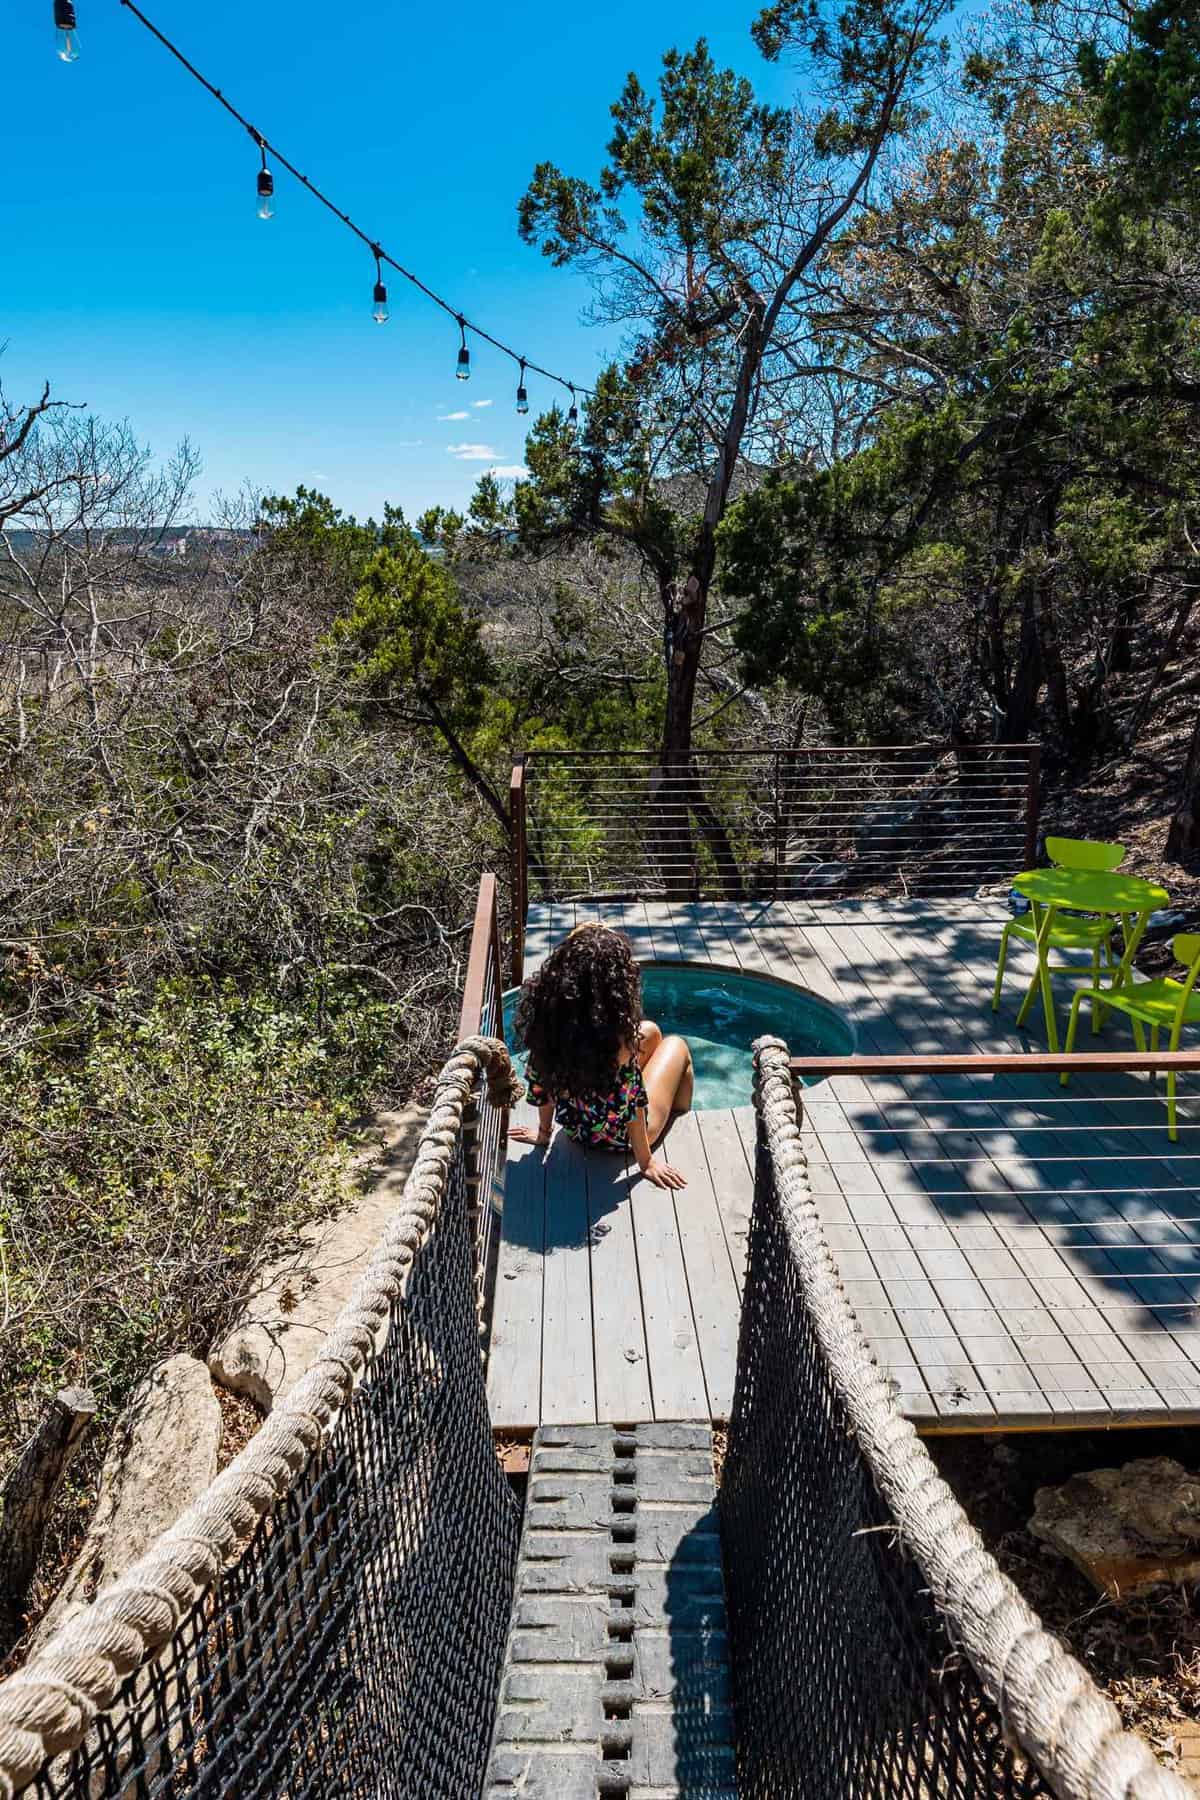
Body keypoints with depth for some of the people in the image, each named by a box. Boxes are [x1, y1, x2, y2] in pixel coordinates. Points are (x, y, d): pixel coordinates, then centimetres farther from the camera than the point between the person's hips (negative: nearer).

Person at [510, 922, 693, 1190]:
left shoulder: (547, 1011, -19)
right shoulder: (617, 1032, -35)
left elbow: (539, 1082, -7)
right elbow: (632, 1104, -27)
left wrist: (544, 1132, 10)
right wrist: (646, 1162, -12)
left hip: (574, 1128, 5)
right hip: (621, 1137, -5)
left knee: (649, 1031, 23)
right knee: (677, 1046, 19)